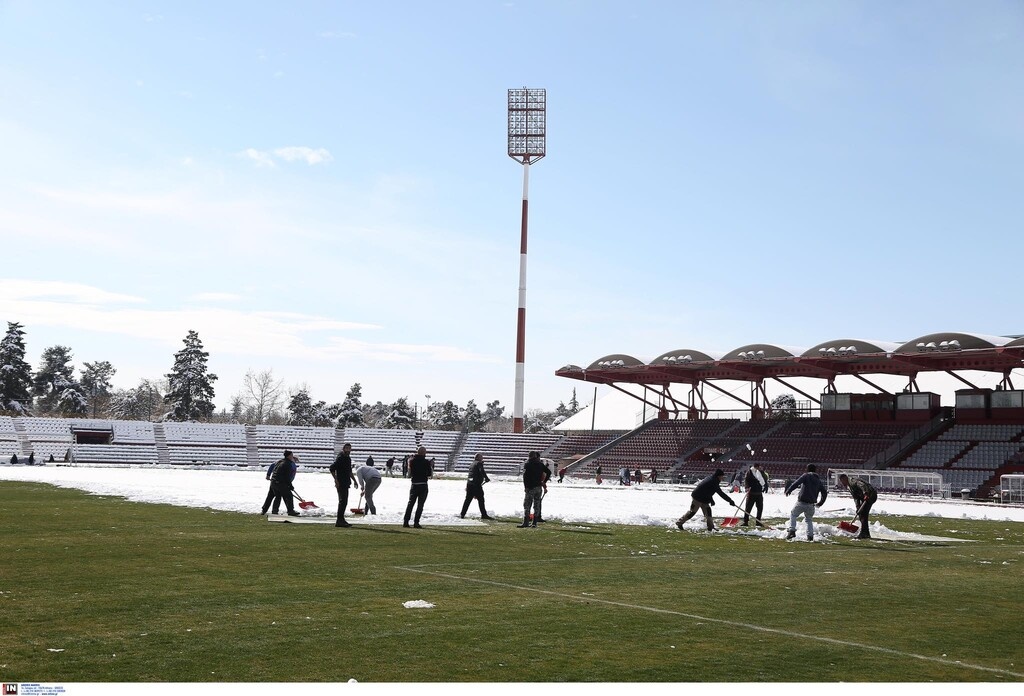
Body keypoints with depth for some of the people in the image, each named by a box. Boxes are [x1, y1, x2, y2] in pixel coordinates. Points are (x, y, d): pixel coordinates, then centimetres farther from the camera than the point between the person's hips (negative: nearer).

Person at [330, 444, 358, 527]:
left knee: (344, 501, 14)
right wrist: (336, 480, -21)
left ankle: (341, 519, 22)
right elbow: (332, 468, -19)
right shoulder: (340, 458, -12)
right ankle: (339, 521, -12)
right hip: (341, 483, -10)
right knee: (342, 501, -12)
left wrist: (354, 480, 26)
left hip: (346, 483, 10)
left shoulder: (348, 458, 17)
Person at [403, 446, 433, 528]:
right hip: (423, 485, -3)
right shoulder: (426, 462, -9)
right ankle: (416, 522, -3)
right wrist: (431, 468, 12)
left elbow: (409, 475, 6)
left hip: (414, 485, 3)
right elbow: (430, 475, -5)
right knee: (420, 505, 1)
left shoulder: (412, 461, 1)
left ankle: (405, 522, 9)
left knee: (410, 504, 12)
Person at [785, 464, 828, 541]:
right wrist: (820, 503, 29)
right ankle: (810, 535, 9)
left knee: (793, 515, 12)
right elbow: (824, 492, 19)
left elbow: (796, 483, -16)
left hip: (801, 502, -4)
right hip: (811, 504, 5)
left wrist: (789, 490, -14)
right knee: (809, 519, 21)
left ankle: (792, 531, -3)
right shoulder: (818, 480, 15)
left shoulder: (806, 476, -1)